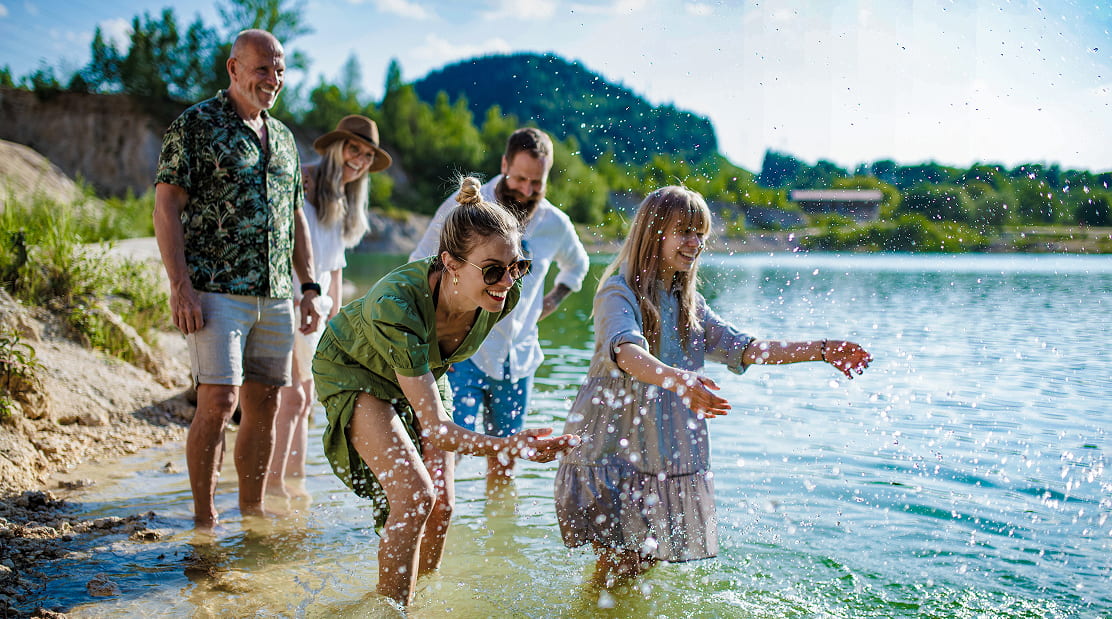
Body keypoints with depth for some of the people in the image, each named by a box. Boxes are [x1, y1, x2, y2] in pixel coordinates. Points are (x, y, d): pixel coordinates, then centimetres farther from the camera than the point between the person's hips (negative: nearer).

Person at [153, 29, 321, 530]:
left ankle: (252, 510, 18)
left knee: (264, 405, 7)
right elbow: (166, 206, -7)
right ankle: (204, 517, 1)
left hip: (276, 296, 6)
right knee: (218, 401, -11)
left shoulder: (282, 137, 19)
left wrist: (309, 287, 16)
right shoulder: (196, 124, -1)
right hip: (217, 291, -6)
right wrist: (181, 285, -16)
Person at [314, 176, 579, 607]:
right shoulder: (396, 304, -44)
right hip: (354, 369, -5)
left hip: (422, 372, 5)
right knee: (415, 495, -21)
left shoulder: (504, 295, -28)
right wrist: (510, 447, -57)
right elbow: (437, 429, -44)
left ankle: (418, 599, 23)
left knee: (442, 505, -1)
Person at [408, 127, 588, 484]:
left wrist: (554, 299, 12)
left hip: (518, 361, 4)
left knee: (503, 468, 11)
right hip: (462, 353, -4)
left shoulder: (556, 224, 4)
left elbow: (577, 264, 28)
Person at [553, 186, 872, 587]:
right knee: (621, 562, -8)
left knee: (650, 558, 9)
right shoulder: (618, 294, -12)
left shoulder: (688, 303, 12)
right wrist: (677, 380, -51)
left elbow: (743, 348, 8)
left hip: (667, 456, 7)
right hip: (612, 447, -6)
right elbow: (626, 352, -31)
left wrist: (822, 351, 0)